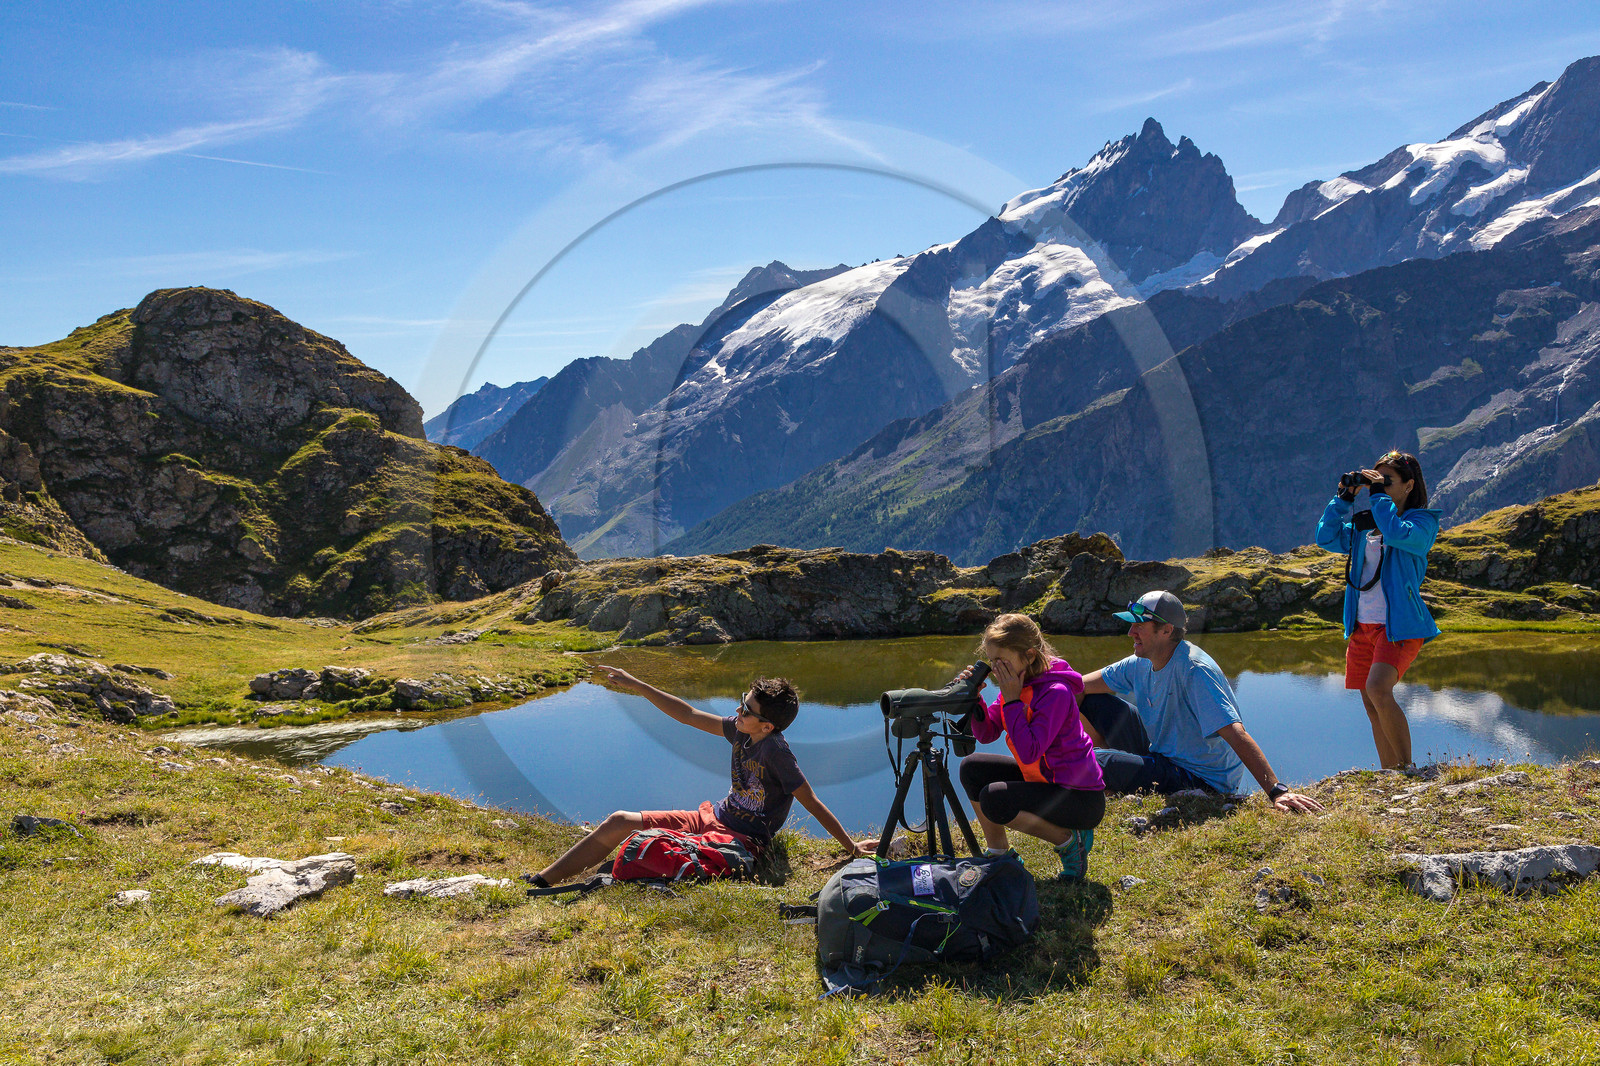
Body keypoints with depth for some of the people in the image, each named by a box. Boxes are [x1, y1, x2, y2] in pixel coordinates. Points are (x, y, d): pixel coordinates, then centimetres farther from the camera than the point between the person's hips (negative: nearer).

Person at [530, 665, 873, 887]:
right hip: (712, 816, 8)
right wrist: (637, 685, 7)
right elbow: (689, 715, 6)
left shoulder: (776, 751, -23)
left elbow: (812, 802, -19)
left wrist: (850, 846, -17)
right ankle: (541, 881, 6)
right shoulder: (741, 730, -1)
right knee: (619, 822, -1)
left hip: (742, 839, -8)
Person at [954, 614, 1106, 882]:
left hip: (1081, 798, -9)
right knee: (972, 768, 3)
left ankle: (1070, 839, -6)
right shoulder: (1015, 685, 1)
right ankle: (998, 854, 12)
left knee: (993, 800, -25)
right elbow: (986, 734, 1)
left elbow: (1029, 752, -30)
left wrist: (1012, 700, -26)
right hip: (1044, 778, 9)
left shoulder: (1056, 692, -25)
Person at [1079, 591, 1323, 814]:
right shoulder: (1141, 665, 1)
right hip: (1160, 756, 9)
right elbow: (1078, 686, 10)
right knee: (1094, 703, 7)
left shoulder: (1194, 670, -25)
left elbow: (1236, 734, -34)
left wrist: (1277, 792, -40)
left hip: (1202, 781, -8)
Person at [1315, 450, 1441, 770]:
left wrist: (1379, 495, -14)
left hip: (1400, 623, -7)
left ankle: (1408, 767, -13)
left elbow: (1399, 535, -21)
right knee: (1372, 706, 7)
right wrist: (1343, 499, 4)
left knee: (1378, 689, -26)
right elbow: (1326, 538, 10)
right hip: (1362, 624, 7)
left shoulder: (1422, 521, -1)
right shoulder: (1364, 525, 16)